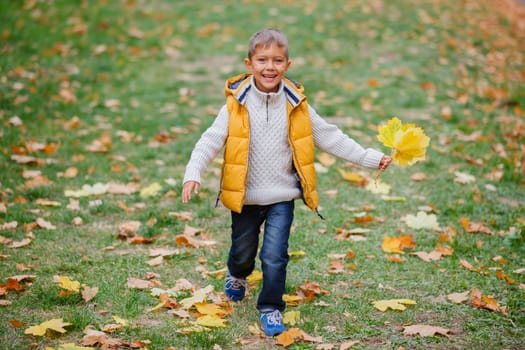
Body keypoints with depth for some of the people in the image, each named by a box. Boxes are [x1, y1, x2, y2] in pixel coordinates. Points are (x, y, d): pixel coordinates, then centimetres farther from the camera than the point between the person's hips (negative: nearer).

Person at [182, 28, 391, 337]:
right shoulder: (237, 105, -10)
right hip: (245, 196, 0)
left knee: (274, 256, -6)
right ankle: (238, 276, 51)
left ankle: (271, 307, 15)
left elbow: (330, 137, 2)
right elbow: (211, 141, -10)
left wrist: (370, 158, 3)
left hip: (282, 197, 0)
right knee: (243, 251, 17)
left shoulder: (296, 105, -5)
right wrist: (193, 174, -24)